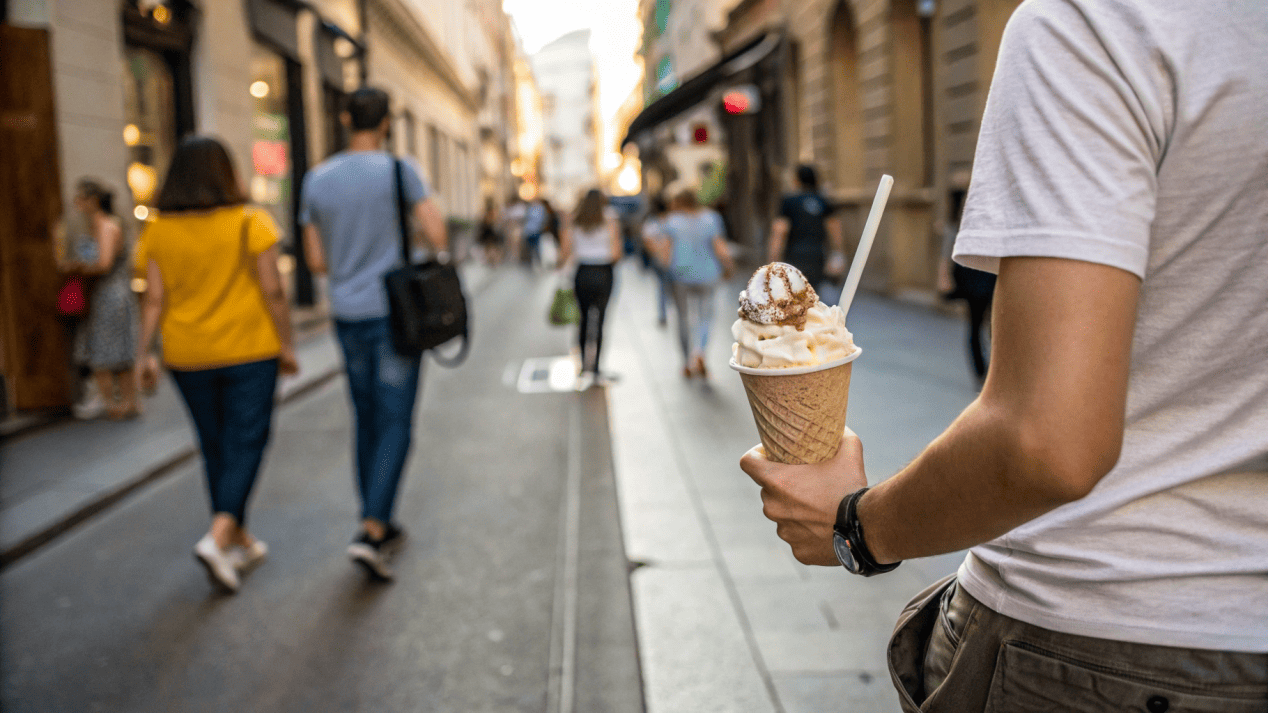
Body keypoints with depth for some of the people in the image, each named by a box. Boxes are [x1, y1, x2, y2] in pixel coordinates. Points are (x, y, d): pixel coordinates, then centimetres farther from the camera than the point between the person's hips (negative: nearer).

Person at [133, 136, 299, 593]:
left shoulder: (158, 231, -1)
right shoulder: (251, 223, -8)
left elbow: (154, 298, -4)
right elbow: (273, 290, -10)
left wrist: (144, 354, 1)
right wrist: (286, 346, -3)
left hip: (188, 357, 4)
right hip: (249, 350, -3)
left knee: (216, 448, 14)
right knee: (246, 444, 1)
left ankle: (241, 542, 24)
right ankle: (218, 538, -15)